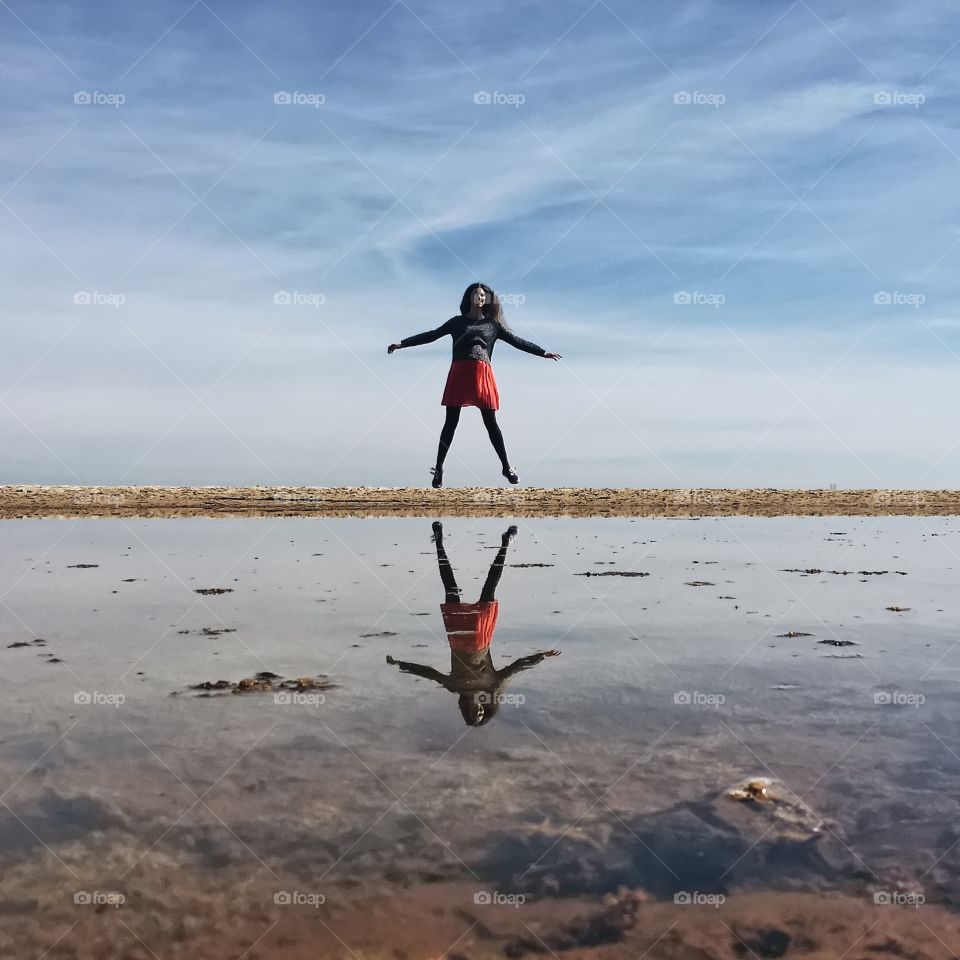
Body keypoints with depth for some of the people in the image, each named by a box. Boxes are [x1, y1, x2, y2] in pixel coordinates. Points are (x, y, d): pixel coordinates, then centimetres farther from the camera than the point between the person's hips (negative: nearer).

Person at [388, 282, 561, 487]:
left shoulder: (494, 324, 16)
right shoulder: (458, 322, 15)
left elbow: (517, 341, 16)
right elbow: (431, 335, 14)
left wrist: (543, 353, 11)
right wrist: (402, 343, 9)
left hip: (483, 374, 0)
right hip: (459, 373, 0)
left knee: (491, 423, 1)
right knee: (451, 422, -1)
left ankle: (506, 467, 10)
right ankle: (438, 468, 4)